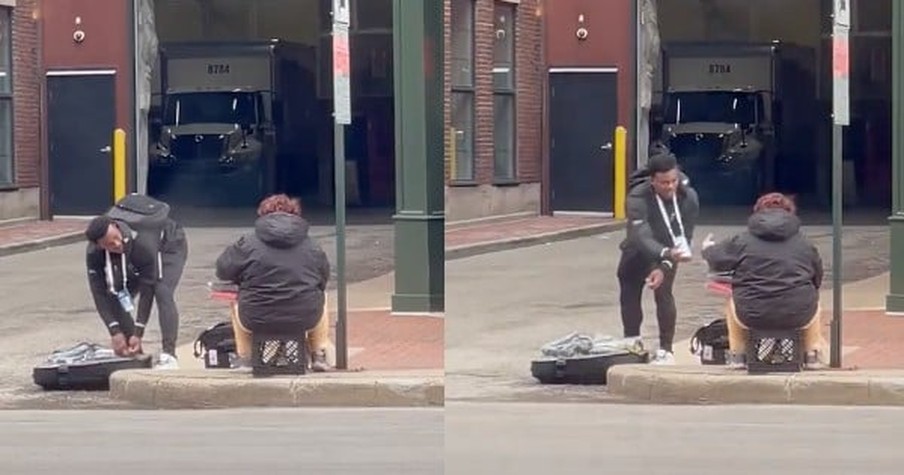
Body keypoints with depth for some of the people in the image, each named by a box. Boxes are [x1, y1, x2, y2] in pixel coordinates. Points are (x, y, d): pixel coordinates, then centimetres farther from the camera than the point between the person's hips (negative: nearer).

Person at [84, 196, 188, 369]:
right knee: (116, 297, -11)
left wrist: (138, 333, -36)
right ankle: (135, 354, 2)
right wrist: (115, 331, -34)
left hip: (170, 246, -6)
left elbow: (147, 291, -37)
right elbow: (100, 294, -26)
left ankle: (168, 355, -32)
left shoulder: (142, 244, -44)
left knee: (163, 293, -30)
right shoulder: (94, 254, -30)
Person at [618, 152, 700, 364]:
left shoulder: (688, 197, -27)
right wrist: (667, 253, -66)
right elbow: (642, 238, -46)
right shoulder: (637, 199, -36)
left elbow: (684, 237, -23)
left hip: (667, 253, -1)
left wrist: (664, 267, -36)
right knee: (628, 293, 10)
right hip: (638, 251, 1)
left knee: (663, 291, -19)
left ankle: (666, 350, -12)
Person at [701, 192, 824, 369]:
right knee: (813, 305, 37)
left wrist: (708, 248, 31)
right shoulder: (805, 244, 6)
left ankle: (737, 356, 32)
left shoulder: (742, 241, 0)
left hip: (752, 316, -1)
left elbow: (716, 260, 8)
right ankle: (812, 355, 34)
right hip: (798, 316, 1)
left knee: (733, 304, 35)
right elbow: (817, 278, 14)